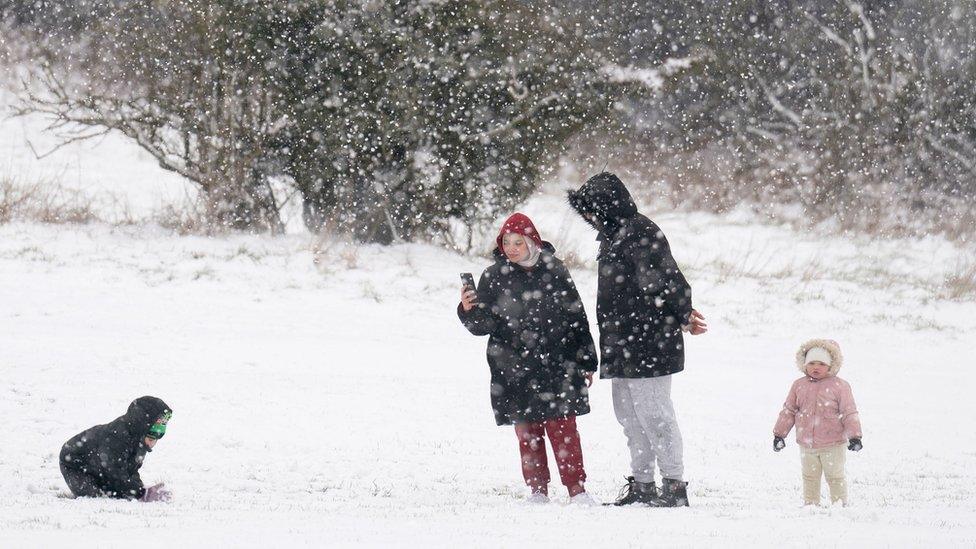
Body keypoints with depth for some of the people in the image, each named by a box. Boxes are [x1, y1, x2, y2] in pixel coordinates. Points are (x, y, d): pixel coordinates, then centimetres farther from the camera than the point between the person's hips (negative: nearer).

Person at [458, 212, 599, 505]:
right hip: (515, 370, 1)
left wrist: (586, 362, 11)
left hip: (556, 367, -1)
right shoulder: (495, 277, 3)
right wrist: (469, 310, -23)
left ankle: (576, 488, 1)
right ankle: (537, 489, 13)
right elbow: (483, 325, 0)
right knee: (527, 431, 4)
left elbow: (577, 317, 10)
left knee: (563, 428, -4)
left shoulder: (554, 271, 3)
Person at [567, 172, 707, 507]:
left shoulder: (639, 234, -15)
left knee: (653, 415, -8)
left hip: (646, 345, -11)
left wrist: (684, 314, -25)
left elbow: (664, 280, -21)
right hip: (623, 347, 11)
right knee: (629, 416, 16)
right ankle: (642, 486, 25)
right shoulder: (614, 236, 17)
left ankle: (674, 487, -4)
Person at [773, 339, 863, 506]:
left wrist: (854, 436, -13)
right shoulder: (799, 386, 2)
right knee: (810, 478, 14)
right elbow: (789, 411, 10)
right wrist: (779, 434, 9)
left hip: (832, 445, -4)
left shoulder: (839, 386, -9)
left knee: (835, 478, 6)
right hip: (807, 445, 4)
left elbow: (850, 413, -7)